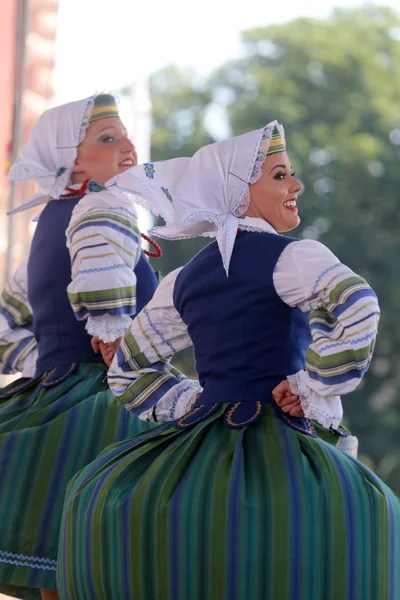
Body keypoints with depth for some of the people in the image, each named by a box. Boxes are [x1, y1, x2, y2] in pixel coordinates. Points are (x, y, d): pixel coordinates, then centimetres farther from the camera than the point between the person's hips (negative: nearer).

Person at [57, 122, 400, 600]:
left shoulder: (184, 279, 16)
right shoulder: (290, 257, -5)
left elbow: (128, 371, 25)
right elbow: (357, 310, -24)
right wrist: (312, 390, -13)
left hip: (203, 434, 7)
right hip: (277, 440, -7)